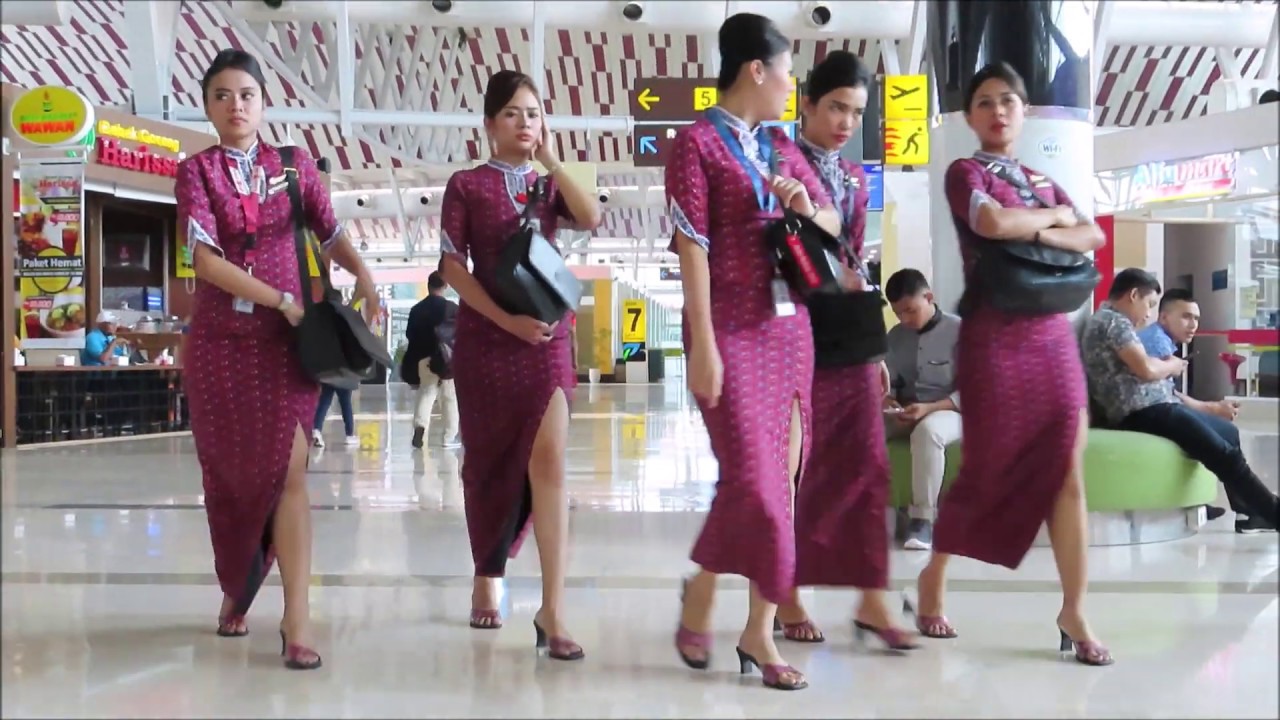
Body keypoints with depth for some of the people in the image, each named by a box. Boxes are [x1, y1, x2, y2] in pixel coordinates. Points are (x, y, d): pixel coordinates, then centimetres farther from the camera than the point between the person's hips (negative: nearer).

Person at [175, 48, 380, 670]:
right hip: (219, 338, 0)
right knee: (228, 471, 10)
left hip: (287, 337, 0)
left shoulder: (296, 166, 7)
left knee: (288, 470, -9)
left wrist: (364, 278, -6)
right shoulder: (197, 171, 1)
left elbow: (332, 235, 14)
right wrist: (282, 299, -17)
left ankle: (297, 618, -9)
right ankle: (234, 587, 31)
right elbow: (206, 258, -11)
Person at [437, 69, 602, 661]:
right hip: (484, 334, -1)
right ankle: (486, 579, 28)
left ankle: (553, 610, -11)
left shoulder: (550, 185, 11)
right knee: (490, 462, 9)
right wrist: (507, 319, -15)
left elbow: (592, 218, -10)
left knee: (548, 464, -10)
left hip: (547, 335, 1)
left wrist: (551, 160, -6)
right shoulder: (466, 185, 3)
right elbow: (452, 266, -5)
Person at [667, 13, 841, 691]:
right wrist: (703, 343, -17)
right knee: (751, 477, -9)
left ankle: (760, 628, 12)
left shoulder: (781, 146, 14)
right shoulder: (696, 141, -5)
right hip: (730, 328, -7)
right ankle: (702, 592, 17)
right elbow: (692, 246, -12)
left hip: (789, 324, 7)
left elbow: (833, 225, 21)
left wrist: (807, 207, -2)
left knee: (781, 479, 5)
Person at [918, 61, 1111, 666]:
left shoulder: (1043, 182, 19)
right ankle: (933, 578, 22)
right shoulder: (965, 173, 1)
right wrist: (1053, 216, -3)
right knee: (990, 468, 1)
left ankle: (1074, 613, 5)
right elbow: (993, 222, -20)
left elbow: (1093, 237, 6)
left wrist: (1039, 235, -11)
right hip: (995, 336, -5)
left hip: (1053, 334, 5)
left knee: (1066, 474, 0)